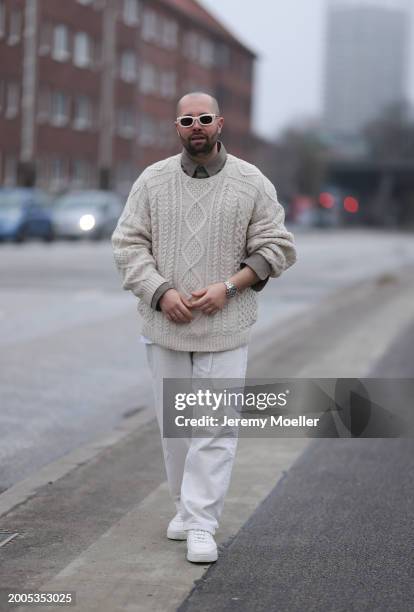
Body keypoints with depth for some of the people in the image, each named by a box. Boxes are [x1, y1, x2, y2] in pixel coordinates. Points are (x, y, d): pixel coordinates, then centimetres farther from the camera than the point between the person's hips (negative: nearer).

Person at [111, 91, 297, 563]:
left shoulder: (252, 184, 0)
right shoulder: (152, 181, 4)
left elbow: (275, 248, 0)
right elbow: (128, 242, 2)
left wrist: (227, 287, -12)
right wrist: (161, 292, -12)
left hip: (225, 329, -2)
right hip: (165, 327, 2)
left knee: (216, 427, -6)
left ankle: (201, 526, -3)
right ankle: (185, 507, 27)